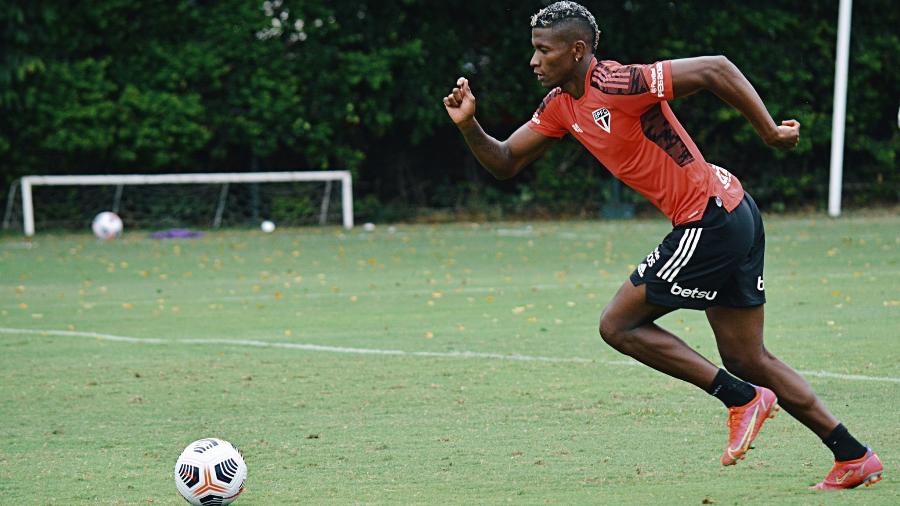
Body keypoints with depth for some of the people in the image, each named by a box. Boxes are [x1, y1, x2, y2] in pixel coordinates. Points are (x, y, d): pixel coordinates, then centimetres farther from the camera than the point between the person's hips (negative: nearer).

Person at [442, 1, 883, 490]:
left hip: (709, 223, -10)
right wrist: (469, 125, -3)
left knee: (618, 325, -2)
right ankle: (854, 457, 15)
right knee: (747, 360, 13)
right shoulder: (561, 105, 10)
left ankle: (742, 398, -1)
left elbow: (714, 69, -20)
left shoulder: (616, 85, -18)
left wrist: (770, 131, -17)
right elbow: (504, 162, 15)